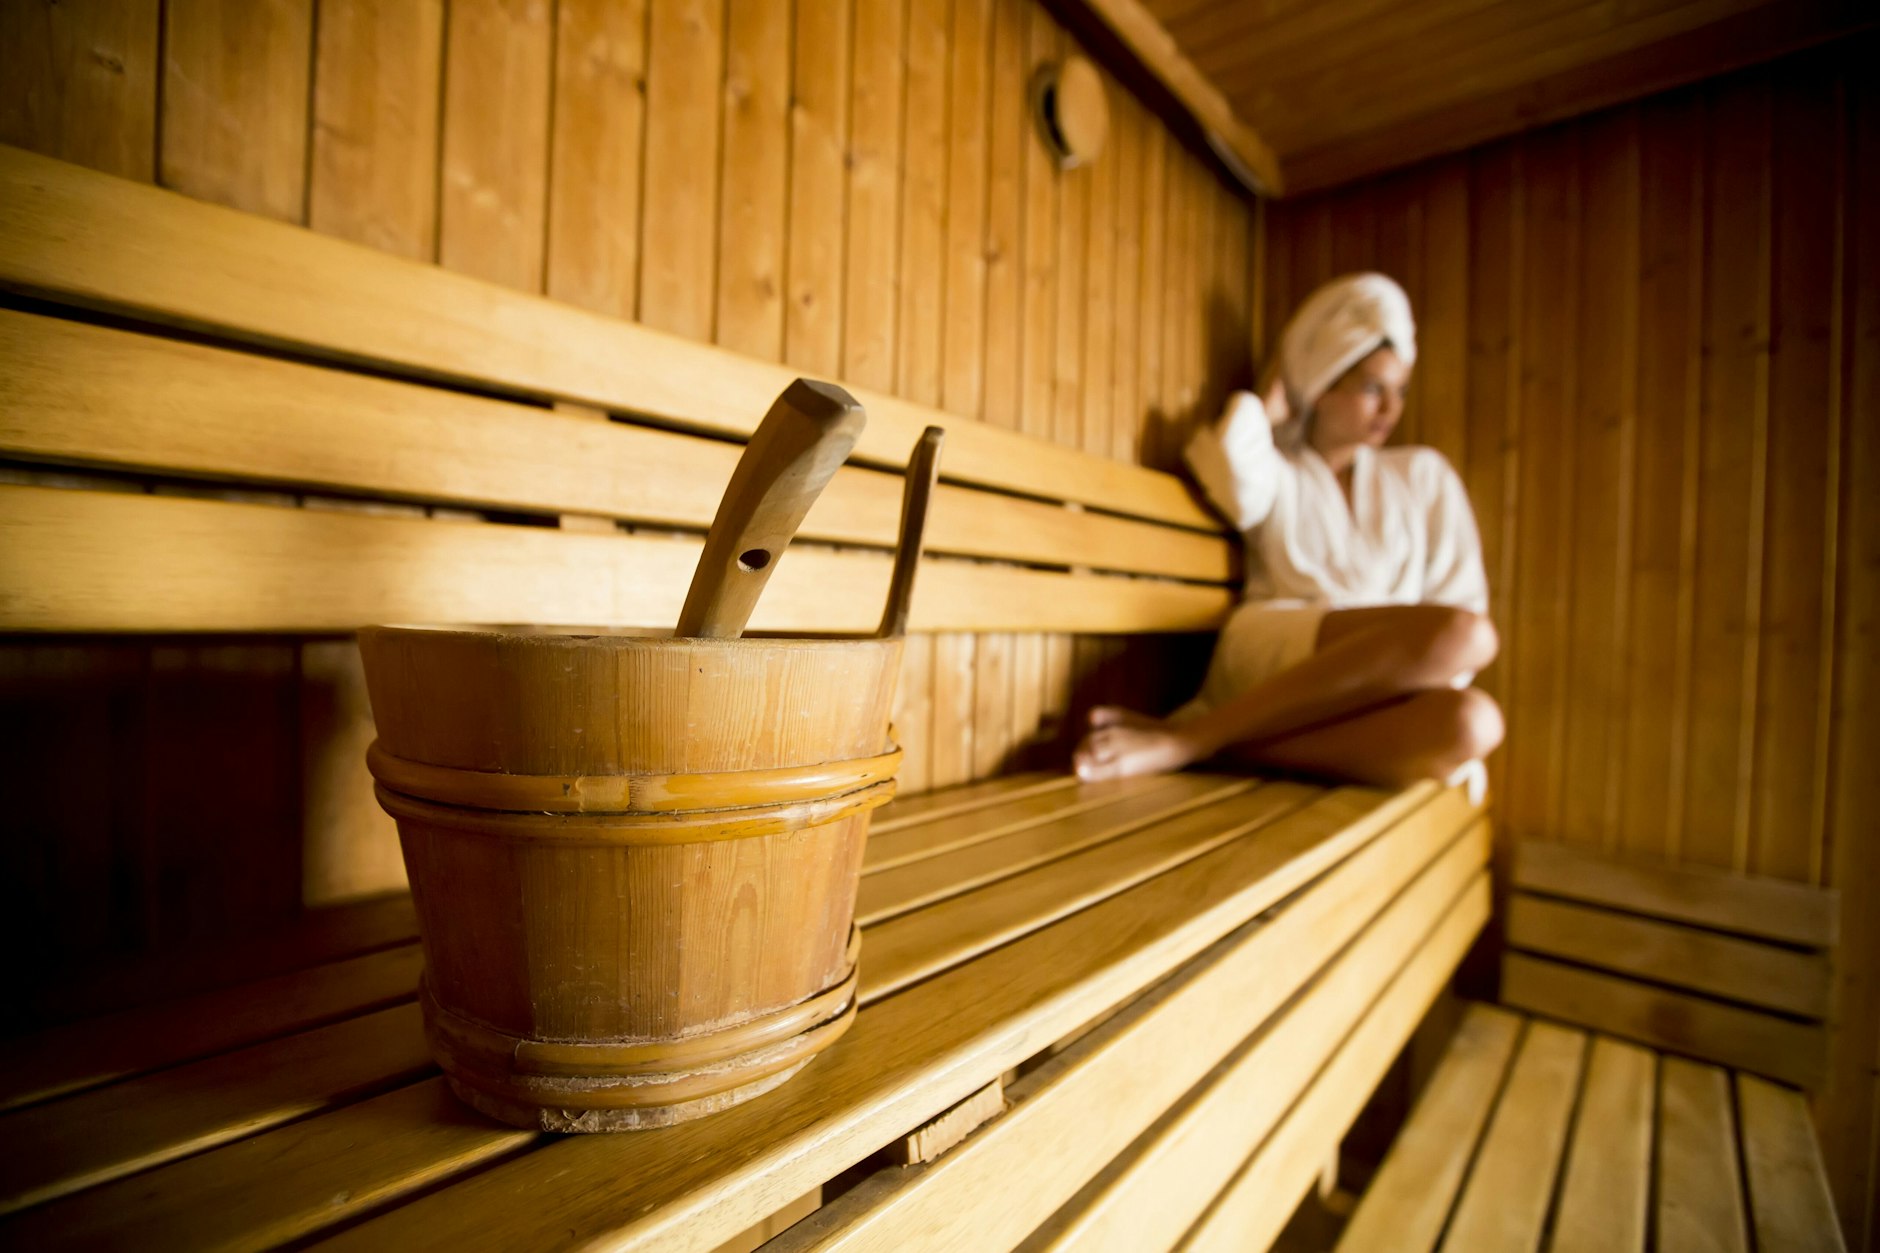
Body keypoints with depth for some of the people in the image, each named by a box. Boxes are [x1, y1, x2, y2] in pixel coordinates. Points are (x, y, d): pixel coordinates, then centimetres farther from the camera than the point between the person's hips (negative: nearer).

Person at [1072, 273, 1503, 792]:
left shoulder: (1423, 475, 25)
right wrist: (1274, 397, 10)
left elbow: (1462, 599, 17)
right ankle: (1189, 736, -32)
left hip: (1372, 698, 4)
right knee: (1463, 633, -31)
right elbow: (1232, 460, -11)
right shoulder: (1274, 474, 15)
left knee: (1471, 722, -31)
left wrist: (1429, 666, -3)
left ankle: (1190, 741, -32)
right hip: (1267, 661, -3)